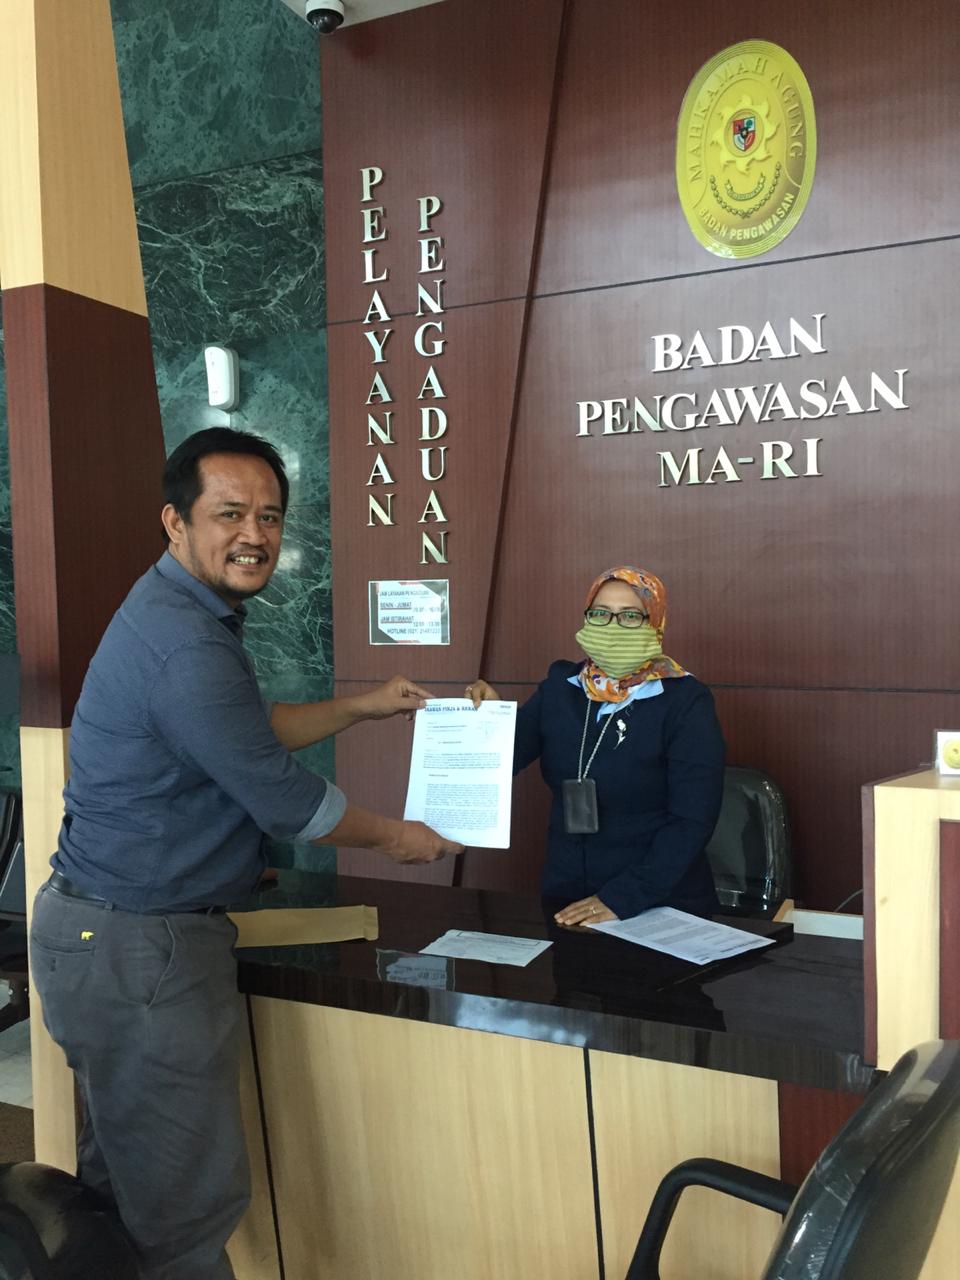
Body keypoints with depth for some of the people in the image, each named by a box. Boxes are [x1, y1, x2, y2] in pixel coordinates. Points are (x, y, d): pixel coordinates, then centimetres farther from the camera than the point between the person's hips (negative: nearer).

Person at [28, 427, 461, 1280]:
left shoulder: (183, 612, 10)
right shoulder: (185, 643, -23)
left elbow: (247, 732, 23)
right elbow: (283, 799, -17)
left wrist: (361, 708, 20)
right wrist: (397, 839, -1)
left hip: (102, 932, 11)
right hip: (137, 953, -11)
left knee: (124, 1178, 23)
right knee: (191, 1202, 1)